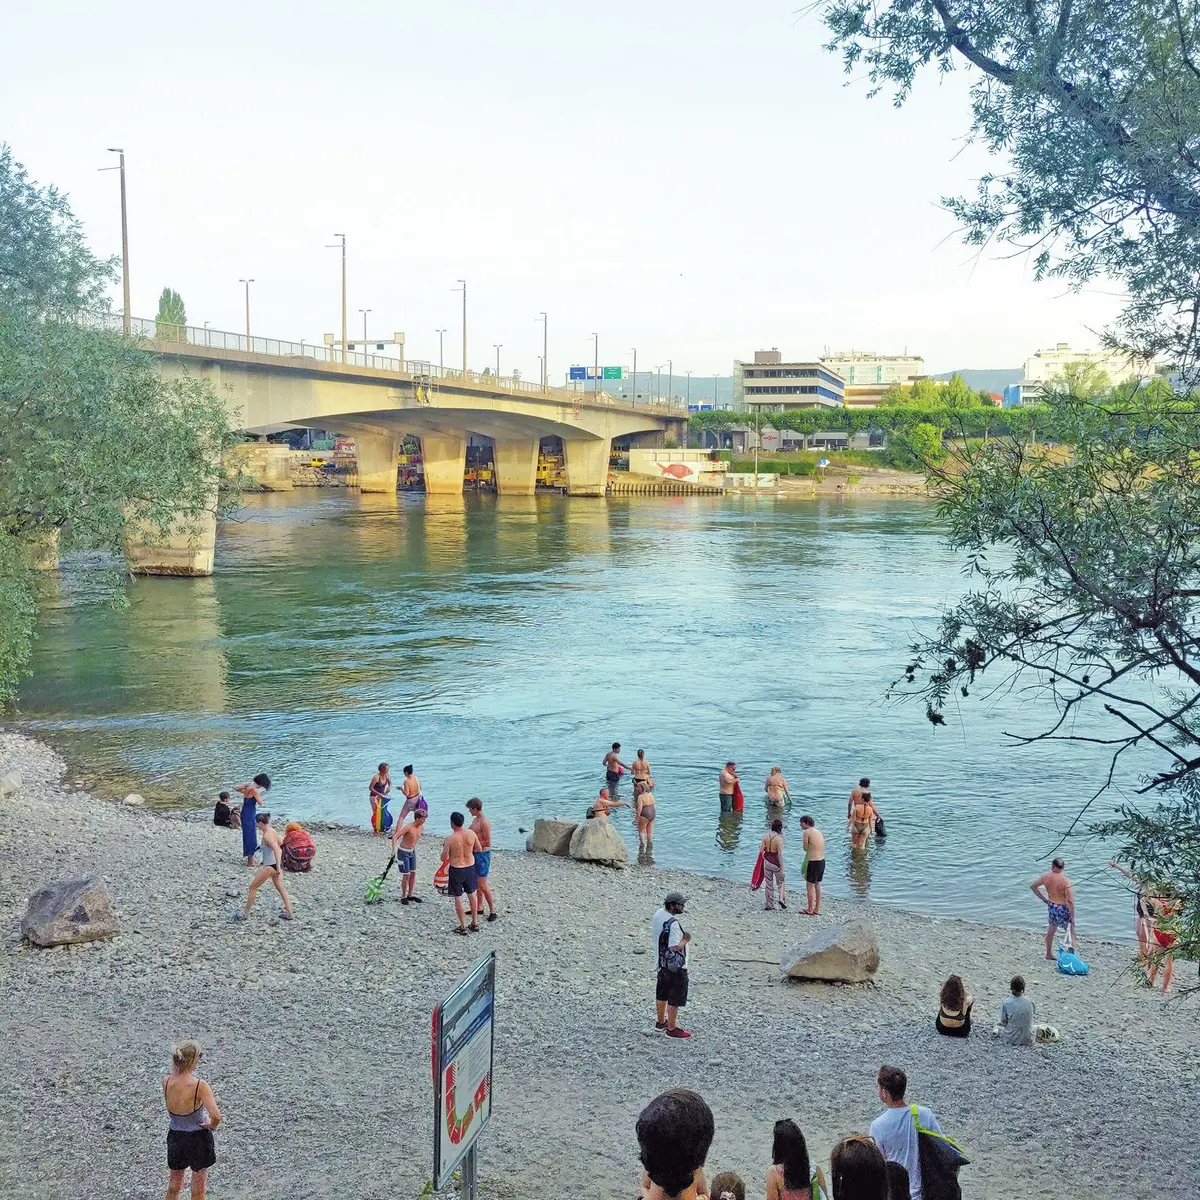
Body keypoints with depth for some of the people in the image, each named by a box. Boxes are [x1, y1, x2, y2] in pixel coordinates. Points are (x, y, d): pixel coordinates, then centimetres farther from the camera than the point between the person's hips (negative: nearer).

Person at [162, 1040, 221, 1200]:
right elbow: (216, 1116, -32)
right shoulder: (199, 1085, -26)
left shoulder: (166, 1082, -13)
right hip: (198, 1139, -4)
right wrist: (211, 1125, -12)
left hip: (175, 1137, 4)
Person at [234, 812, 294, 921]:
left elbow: (276, 849, -31)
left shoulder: (266, 835, -20)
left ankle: (245, 913, 13)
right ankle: (288, 913, 15)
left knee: (253, 887, 4)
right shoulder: (272, 831, 7)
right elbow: (281, 844, 21)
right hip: (275, 865, 9)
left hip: (269, 866, -9)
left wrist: (278, 867, -34)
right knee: (280, 888, 14)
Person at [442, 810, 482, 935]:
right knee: (472, 895, 19)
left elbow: (444, 858, -14)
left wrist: (444, 847, 4)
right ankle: (474, 924, 29)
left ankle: (463, 926, 15)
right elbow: (478, 849, 4)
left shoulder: (450, 839, -21)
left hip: (456, 870, -4)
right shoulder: (471, 834, -10)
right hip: (470, 867, 4)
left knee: (458, 898, 9)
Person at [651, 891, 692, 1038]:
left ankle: (661, 1022, 39)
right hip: (676, 966, -9)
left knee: (662, 995, 23)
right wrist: (685, 939, -15)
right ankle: (672, 1029, 14)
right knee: (675, 999, 5)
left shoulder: (658, 915, 1)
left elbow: (654, 938, 12)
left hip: (662, 963, 9)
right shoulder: (672, 923, -29)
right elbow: (675, 947, -30)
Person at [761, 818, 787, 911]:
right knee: (780, 882, 17)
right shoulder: (779, 839, -17)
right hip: (776, 862, -4)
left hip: (767, 861, 4)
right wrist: (782, 868, -14)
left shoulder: (766, 837, -5)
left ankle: (769, 904, 16)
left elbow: (761, 850, -2)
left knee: (769, 884, 13)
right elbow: (780, 854, -18)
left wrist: (760, 847, 22)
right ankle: (781, 898, -2)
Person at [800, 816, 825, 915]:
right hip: (822, 861, 8)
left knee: (809, 886, 5)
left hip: (814, 862, -8)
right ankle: (817, 910, 24)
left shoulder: (807, 832, -11)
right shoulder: (819, 832, 13)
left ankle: (810, 910, 11)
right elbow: (819, 848, 12)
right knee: (817, 886, 18)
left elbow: (805, 849, -5)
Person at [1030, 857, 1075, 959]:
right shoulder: (1066, 881, -23)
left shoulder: (1046, 877, -7)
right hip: (1063, 909, -6)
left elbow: (1033, 886, 7)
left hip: (1051, 906, 6)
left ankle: (1049, 954, 36)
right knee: (1071, 931, 7)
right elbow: (1070, 901, -23)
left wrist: (1044, 899, 11)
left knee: (1051, 930, 24)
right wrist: (1072, 917, -15)